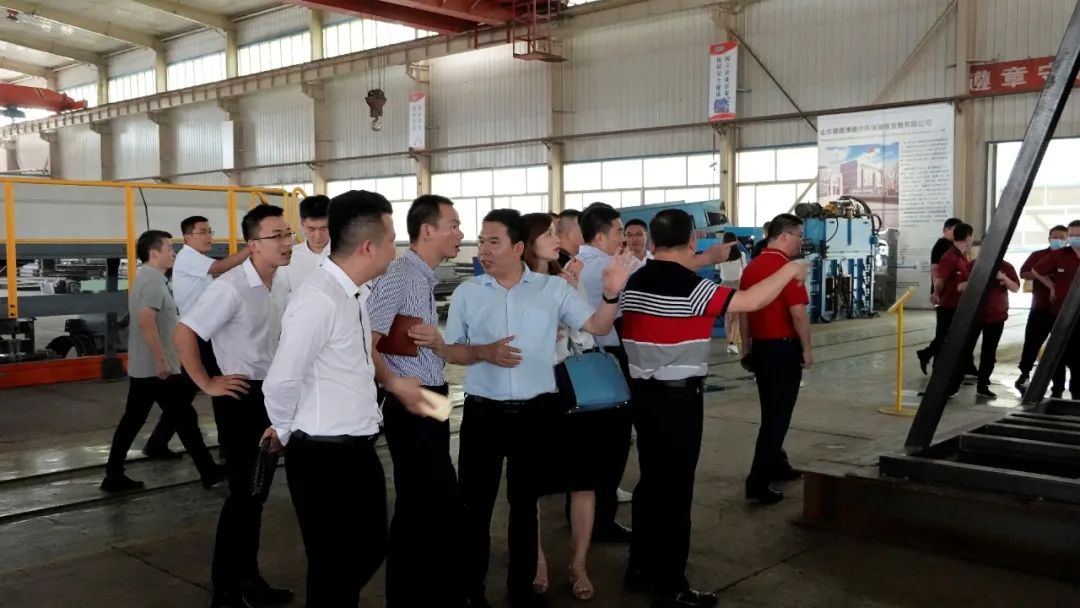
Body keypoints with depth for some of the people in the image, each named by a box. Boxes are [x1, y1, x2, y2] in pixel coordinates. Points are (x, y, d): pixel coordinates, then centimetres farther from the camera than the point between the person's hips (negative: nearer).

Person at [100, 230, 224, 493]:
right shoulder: (153, 279, -16)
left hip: (141, 368, 9)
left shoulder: (146, 277, 16)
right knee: (185, 419, -1)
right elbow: (146, 320, -28)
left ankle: (113, 476, 14)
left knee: (132, 420, 11)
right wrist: (162, 360, -26)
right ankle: (210, 473, 8)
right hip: (157, 368, -9)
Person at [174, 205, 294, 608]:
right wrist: (208, 385, -17)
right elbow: (184, 333, -22)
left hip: (269, 396, 8)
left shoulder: (276, 285, 7)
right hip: (242, 397, -8)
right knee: (244, 492, -3)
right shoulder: (232, 287, -19)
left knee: (255, 491, 16)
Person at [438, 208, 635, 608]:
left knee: (525, 502, 15)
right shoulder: (466, 293, 1)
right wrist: (483, 353, -16)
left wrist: (611, 295, -23)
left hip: (535, 413, 0)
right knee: (476, 504, 7)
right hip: (483, 413, 0)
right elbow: (447, 351, 2)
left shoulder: (553, 288, -1)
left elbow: (597, 327, -4)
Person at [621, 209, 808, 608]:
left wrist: (708, 259, 37)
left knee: (651, 480, 19)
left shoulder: (636, 282, 3)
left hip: (642, 391, 8)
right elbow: (750, 301, -18)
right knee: (676, 488, -1)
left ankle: (641, 566, 29)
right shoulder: (690, 288, -17)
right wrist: (789, 271, -3)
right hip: (678, 396, -8)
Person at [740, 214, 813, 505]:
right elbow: (798, 313, -20)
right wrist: (807, 349, -9)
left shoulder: (751, 267, 7)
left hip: (759, 348, 8)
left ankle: (775, 465, 31)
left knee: (770, 411, 19)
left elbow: (744, 311, 12)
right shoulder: (788, 268, -16)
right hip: (784, 348, -8)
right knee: (778, 415, -3)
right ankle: (757, 481, -6)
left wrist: (746, 347, 19)